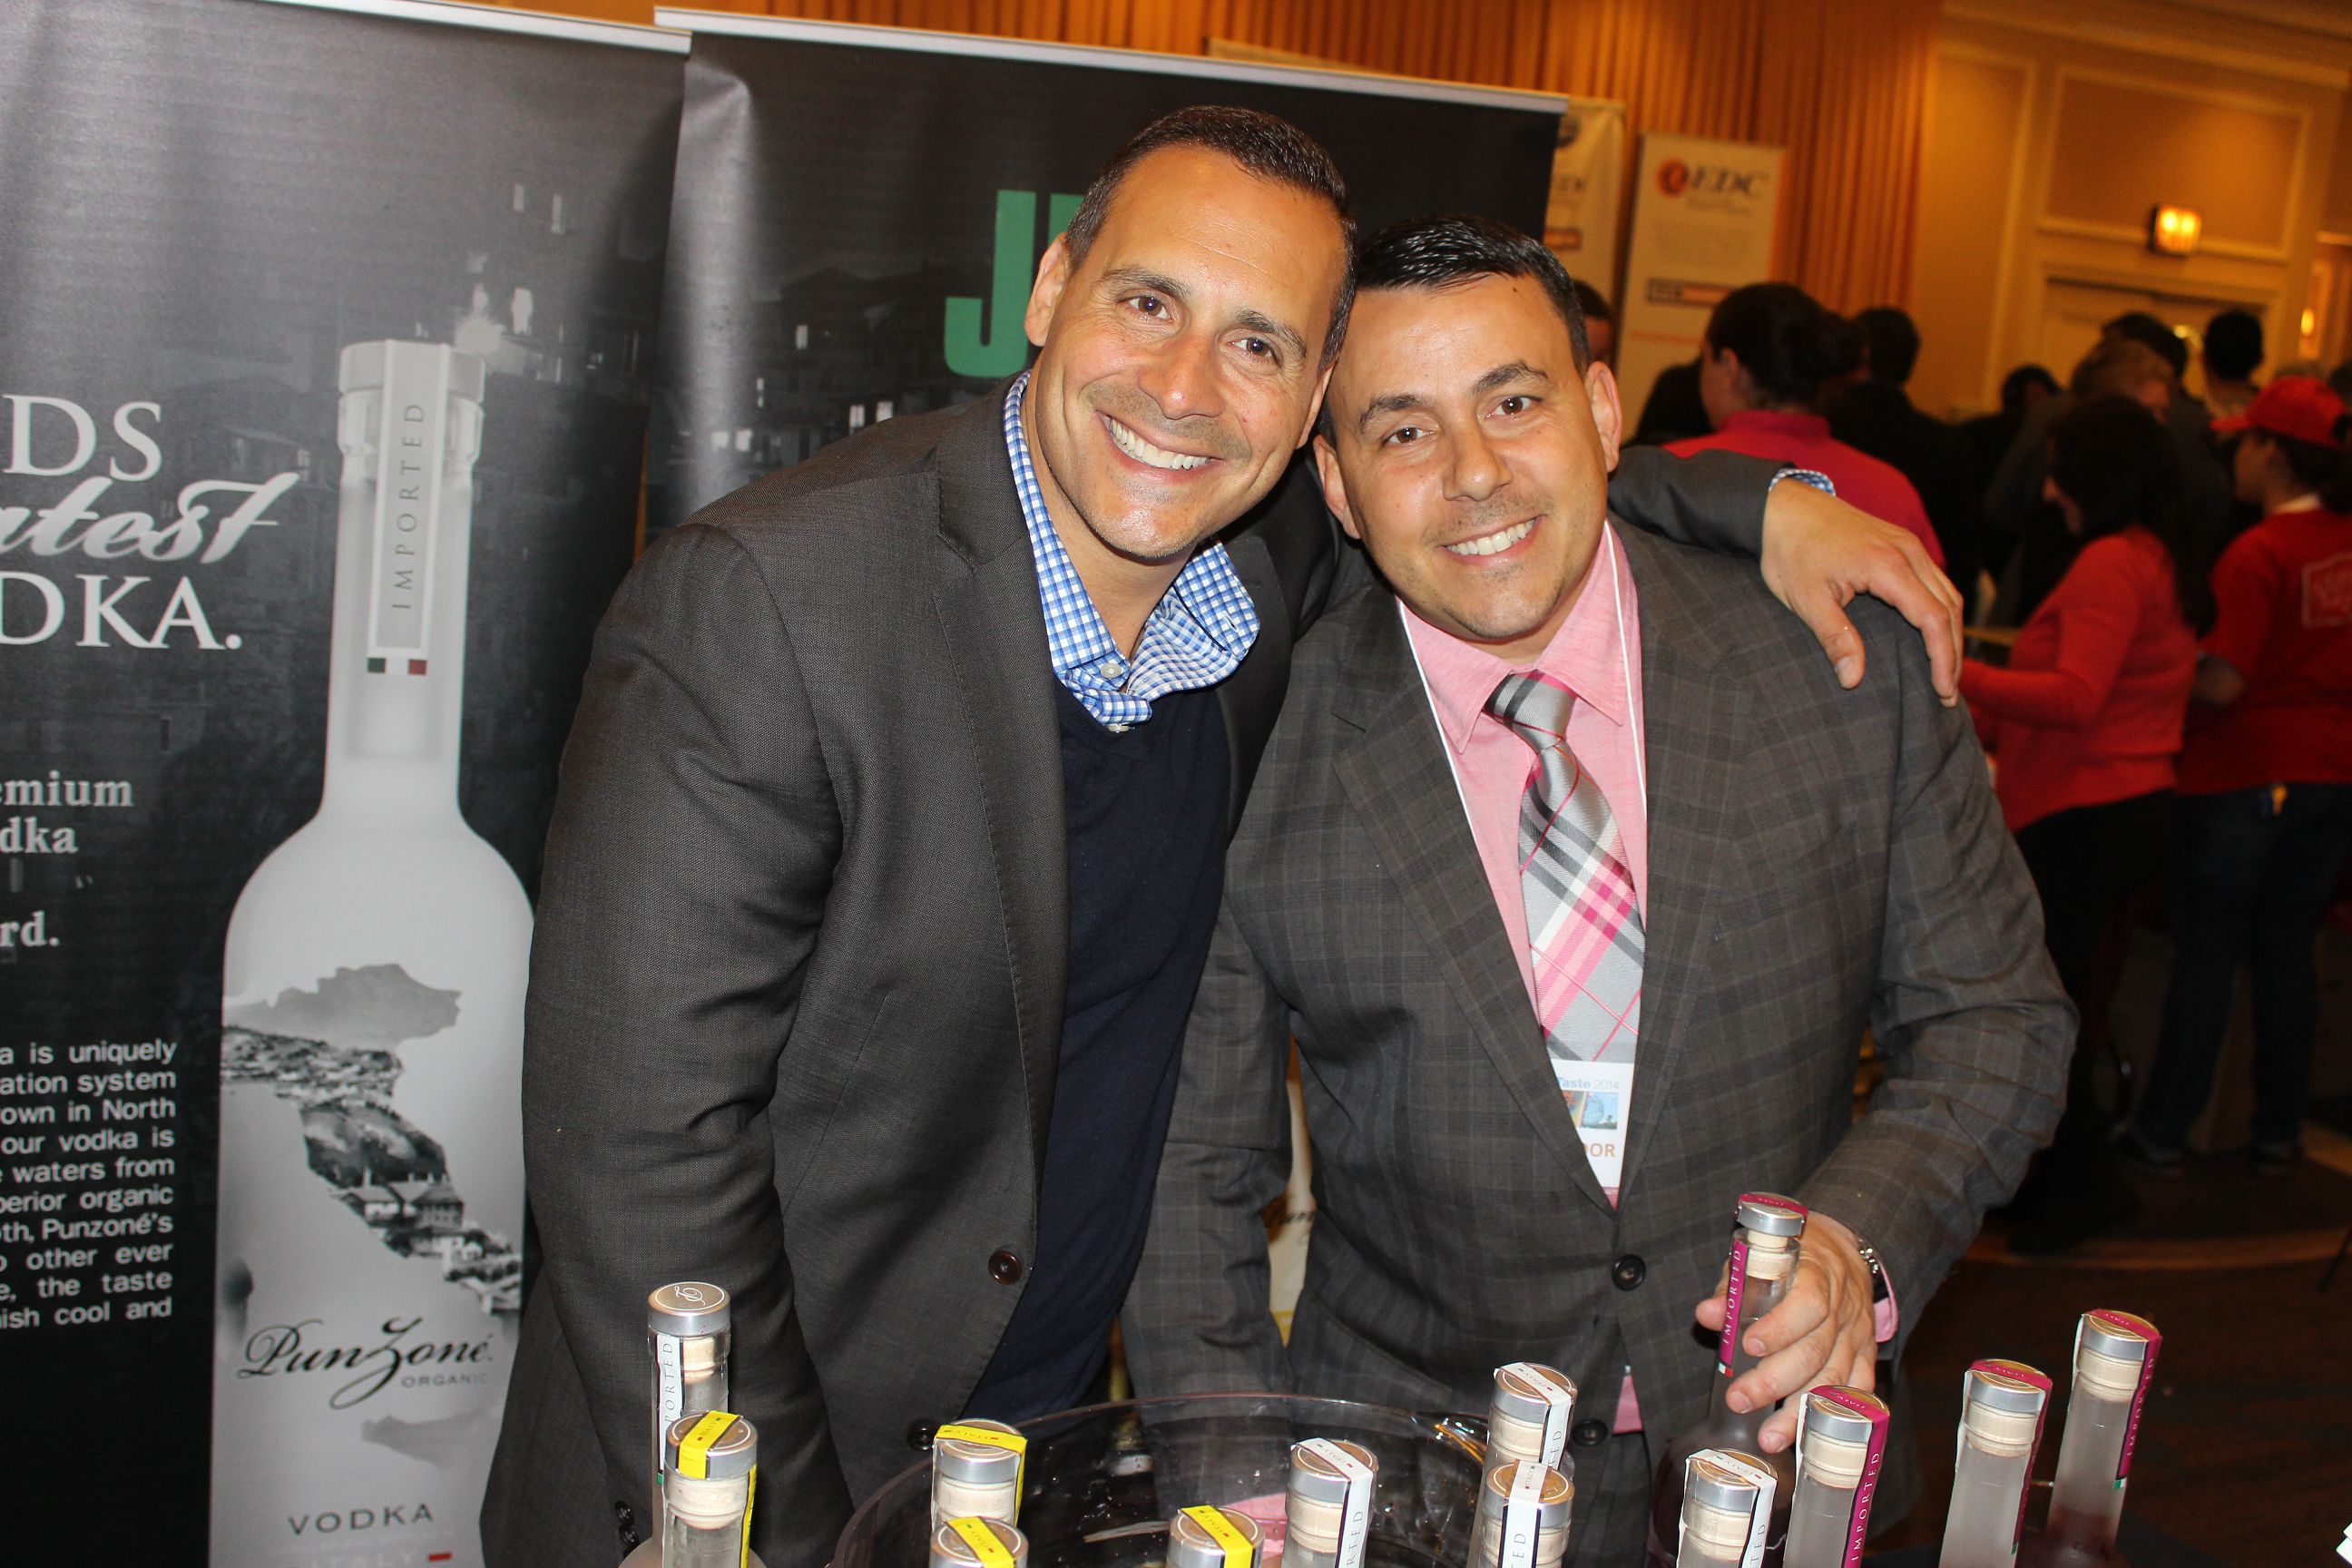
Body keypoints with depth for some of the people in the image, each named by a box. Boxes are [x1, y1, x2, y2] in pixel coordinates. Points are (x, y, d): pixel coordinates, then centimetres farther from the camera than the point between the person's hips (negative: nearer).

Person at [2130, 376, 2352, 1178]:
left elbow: (2223, 682, -21)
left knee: (2205, 961, 3)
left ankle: (2163, 1134, 12)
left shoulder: (2258, 553, -18)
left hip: (2243, 780, -6)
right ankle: (2278, 1133, 22)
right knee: (2287, 956, 14)